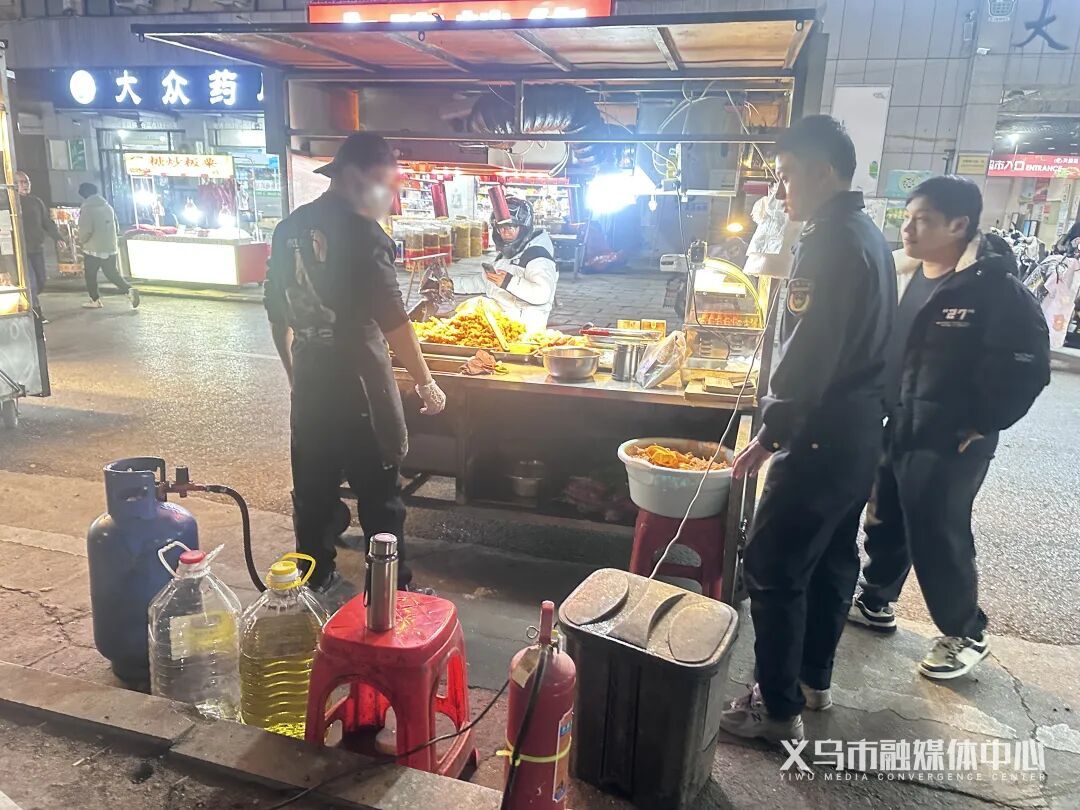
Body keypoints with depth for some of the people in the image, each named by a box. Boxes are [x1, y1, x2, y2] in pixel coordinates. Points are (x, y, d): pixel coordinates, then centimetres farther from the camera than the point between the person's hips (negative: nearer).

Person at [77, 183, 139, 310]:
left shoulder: (87, 209, -13)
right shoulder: (107, 206, 7)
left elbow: (86, 230, -19)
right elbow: (115, 226, 13)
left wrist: (81, 241, -1)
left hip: (93, 248, -6)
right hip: (110, 247, 6)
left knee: (90, 275, 10)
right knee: (112, 273, 10)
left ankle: (95, 300, 16)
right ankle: (129, 290, -10)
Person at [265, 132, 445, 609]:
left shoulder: (288, 229, 8)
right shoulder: (362, 233, -14)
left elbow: (278, 314, 13)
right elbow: (392, 319, -17)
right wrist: (426, 383, -10)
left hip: (309, 382, 7)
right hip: (358, 384, -7)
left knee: (313, 490, 16)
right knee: (379, 495, 4)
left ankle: (317, 584, 29)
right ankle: (393, 591, 16)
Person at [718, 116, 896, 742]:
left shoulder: (833, 243, -18)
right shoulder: (868, 235, 13)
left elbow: (811, 353, -25)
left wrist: (771, 431, -18)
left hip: (823, 436, -10)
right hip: (860, 430, 11)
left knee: (773, 569, -2)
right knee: (833, 558, 19)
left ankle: (780, 710, 10)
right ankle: (814, 679, 35)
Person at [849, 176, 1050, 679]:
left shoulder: (995, 287, -15)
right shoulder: (906, 275, 6)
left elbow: (1027, 368, -15)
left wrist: (980, 426, -13)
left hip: (949, 443, -7)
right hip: (897, 431, 7)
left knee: (938, 541, 3)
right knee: (885, 524, 19)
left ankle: (967, 635, 25)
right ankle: (874, 602, 40)